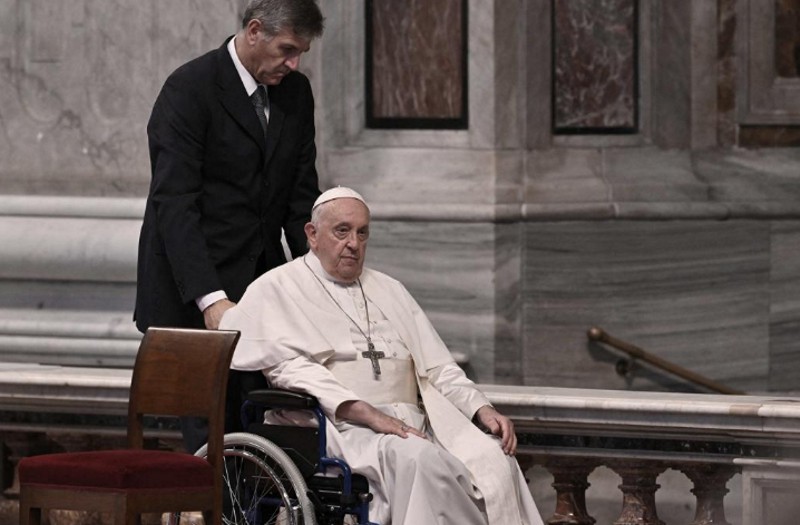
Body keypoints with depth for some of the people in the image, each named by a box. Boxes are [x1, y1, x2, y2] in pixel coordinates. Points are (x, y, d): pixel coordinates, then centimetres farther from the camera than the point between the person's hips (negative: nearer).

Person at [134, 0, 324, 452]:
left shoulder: (295, 93, 9)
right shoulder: (190, 89, -12)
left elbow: (302, 196, 13)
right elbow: (174, 205, -18)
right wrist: (210, 298, -27)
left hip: (261, 287, 6)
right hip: (193, 299, -6)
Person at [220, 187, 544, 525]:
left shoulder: (389, 291, 27)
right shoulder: (274, 290, 8)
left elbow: (437, 369, 24)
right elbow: (290, 367, -8)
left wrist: (482, 410, 3)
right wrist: (367, 414, -20)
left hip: (408, 422, 6)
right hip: (339, 426, -6)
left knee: (495, 457, -23)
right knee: (420, 459, -36)